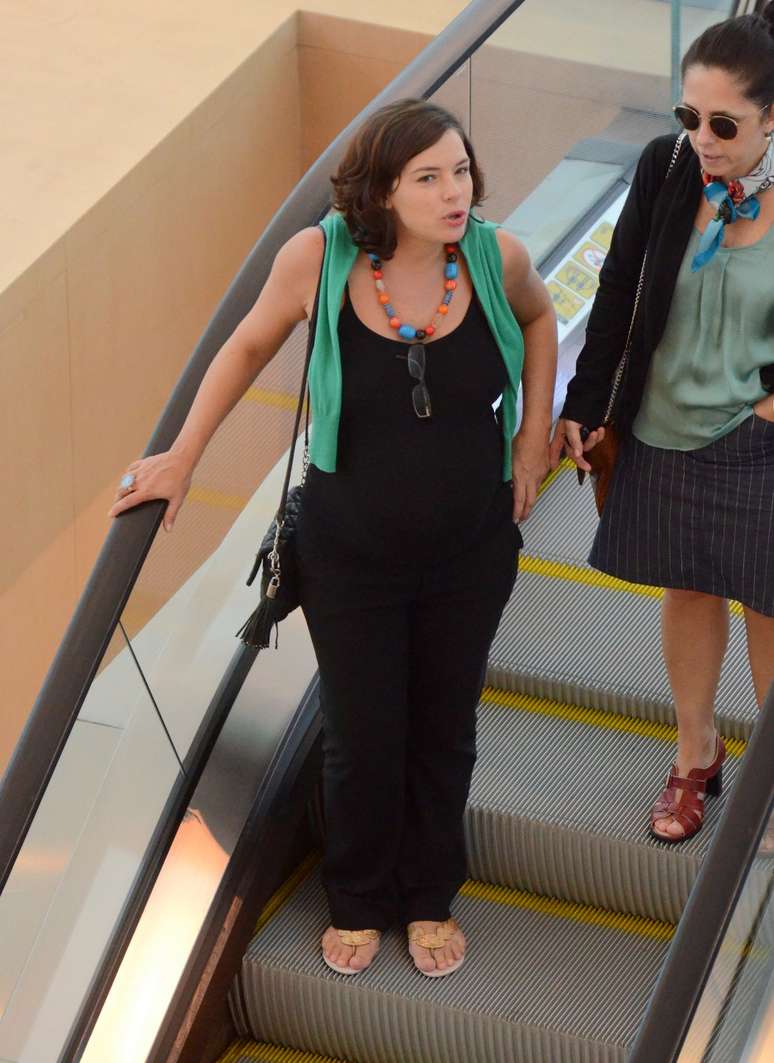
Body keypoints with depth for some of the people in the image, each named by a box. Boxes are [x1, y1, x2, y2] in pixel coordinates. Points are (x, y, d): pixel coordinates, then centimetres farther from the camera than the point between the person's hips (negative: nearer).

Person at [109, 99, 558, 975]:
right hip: (348, 552, -1)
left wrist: (534, 434, 4)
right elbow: (249, 347, -3)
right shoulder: (319, 258, -22)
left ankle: (430, 899, 42)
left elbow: (537, 317, 7)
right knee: (361, 739, 13)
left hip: (470, 550, 2)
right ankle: (358, 903, 39)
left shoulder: (495, 256, -18)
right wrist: (181, 459, 2)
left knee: (444, 733, 18)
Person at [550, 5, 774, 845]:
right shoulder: (664, 169, -12)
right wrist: (583, 405, 2)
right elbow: (618, 292, -1)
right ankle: (696, 757, 37)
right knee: (687, 592, 19)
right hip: (666, 432, 3)